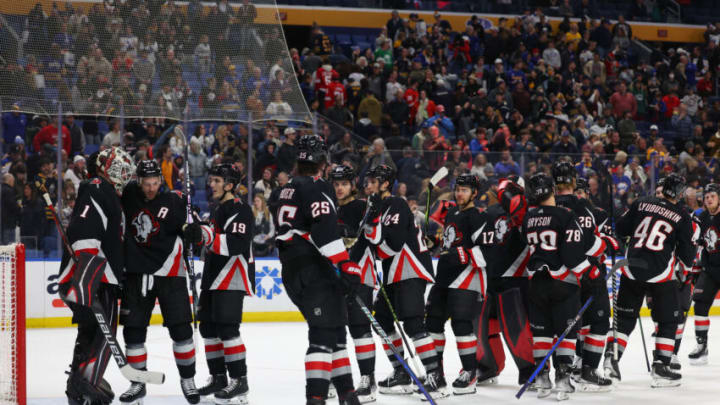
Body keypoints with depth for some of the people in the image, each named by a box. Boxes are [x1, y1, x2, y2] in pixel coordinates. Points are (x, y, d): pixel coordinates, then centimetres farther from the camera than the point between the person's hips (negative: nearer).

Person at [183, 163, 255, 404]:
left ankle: (239, 380, -13)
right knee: (208, 327, 11)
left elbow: (237, 244, -26)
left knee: (227, 328, -15)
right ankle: (218, 377, 20)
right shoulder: (218, 210, 19)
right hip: (214, 276, 10)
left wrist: (206, 236, -35)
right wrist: (197, 235, 12)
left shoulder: (239, 210, -13)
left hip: (233, 278, -10)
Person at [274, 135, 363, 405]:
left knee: (336, 331, 16)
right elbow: (325, 229, -24)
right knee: (324, 334, -13)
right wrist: (345, 264, -28)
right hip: (314, 271, -10)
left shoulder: (288, 190, 19)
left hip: (292, 271, 10)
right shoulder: (316, 188, -10)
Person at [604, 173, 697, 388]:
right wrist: (683, 271, 19)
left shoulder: (641, 203, 4)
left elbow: (620, 229, 8)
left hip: (632, 269, 3)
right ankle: (660, 368, 4)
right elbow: (687, 250, 0)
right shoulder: (682, 217, -2)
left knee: (625, 316, 15)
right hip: (661, 274, -3)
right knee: (668, 321, 10)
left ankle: (611, 358, 4)